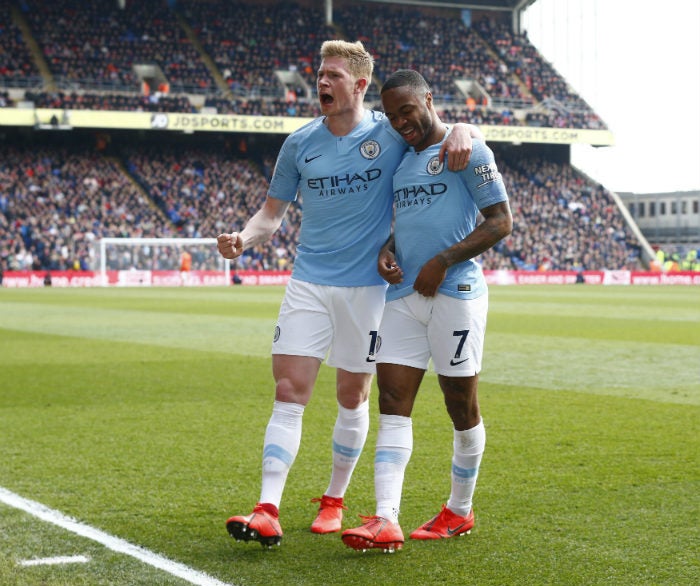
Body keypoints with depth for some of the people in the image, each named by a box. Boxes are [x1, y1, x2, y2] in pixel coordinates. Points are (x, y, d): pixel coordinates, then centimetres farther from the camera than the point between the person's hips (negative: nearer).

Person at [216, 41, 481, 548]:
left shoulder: (393, 133, -3)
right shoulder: (300, 143, 4)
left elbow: (460, 131, 6)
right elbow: (274, 210, 12)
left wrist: (462, 131, -19)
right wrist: (245, 239, -9)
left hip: (368, 284, -1)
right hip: (308, 281, 2)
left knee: (353, 397, 8)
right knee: (289, 392, -8)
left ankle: (334, 500, 25)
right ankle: (268, 512, -10)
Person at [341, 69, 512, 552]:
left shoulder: (466, 148, -4)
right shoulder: (401, 160, 18)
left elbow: (501, 222, -8)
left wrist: (443, 261, -15)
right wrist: (387, 250, 7)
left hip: (455, 292, -7)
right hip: (404, 295, 7)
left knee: (461, 404, 3)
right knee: (393, 403, -4)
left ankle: (460, 511, 20)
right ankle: (386, 522, -9)